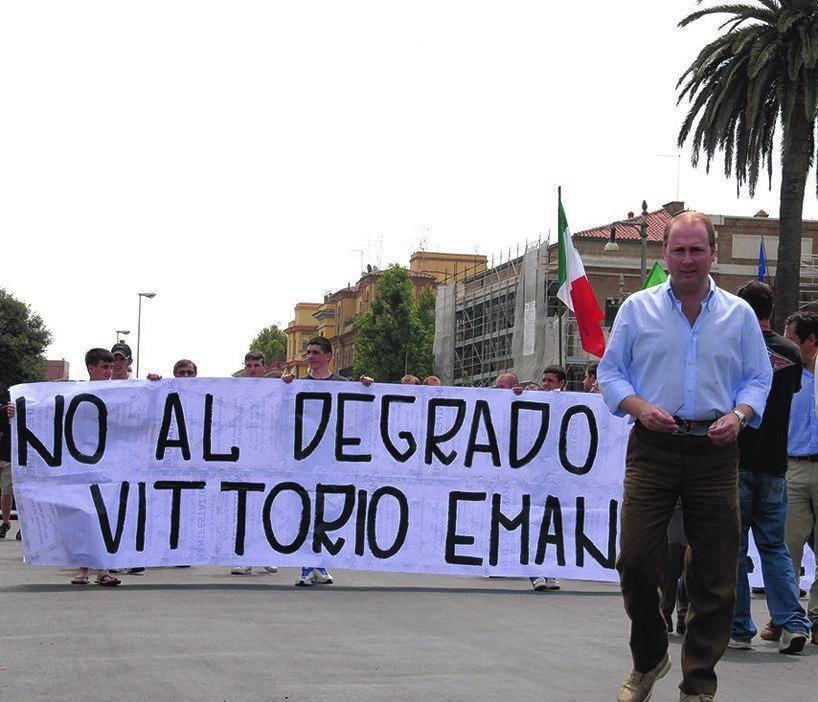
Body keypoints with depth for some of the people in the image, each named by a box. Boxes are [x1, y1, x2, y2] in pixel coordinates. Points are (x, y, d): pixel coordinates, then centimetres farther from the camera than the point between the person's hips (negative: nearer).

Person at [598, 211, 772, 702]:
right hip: (653, 448, 0)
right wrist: (639, 407, -9)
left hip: (715, 452, 1)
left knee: (714, 576, 1)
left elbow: (759, 378, 12)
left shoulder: (739, 314, 11)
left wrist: (738, 415, -8)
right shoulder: (638, 309, 9)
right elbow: (611, 371, 10)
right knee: (636, 563, -5)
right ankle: (649, 661, 20)